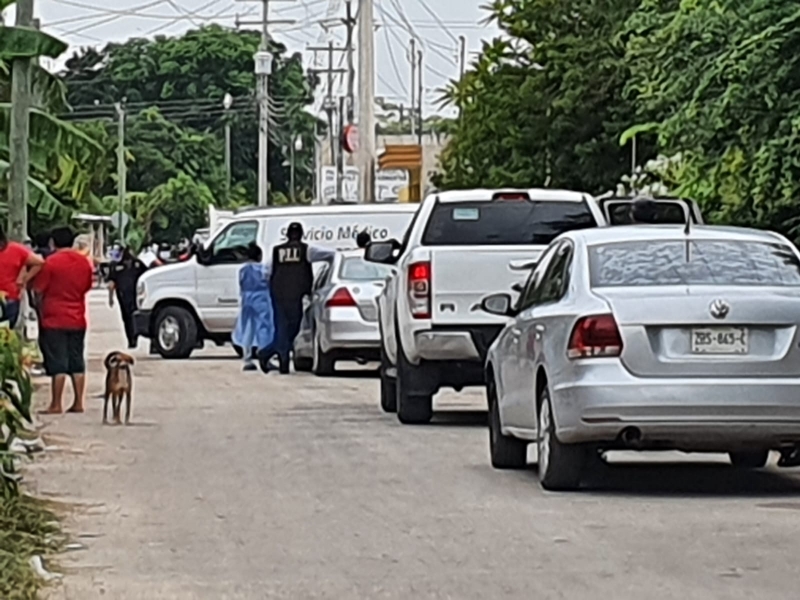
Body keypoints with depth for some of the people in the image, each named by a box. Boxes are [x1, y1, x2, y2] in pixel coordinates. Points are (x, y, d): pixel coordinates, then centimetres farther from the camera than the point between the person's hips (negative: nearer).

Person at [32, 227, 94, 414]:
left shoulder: (51, 262, -13)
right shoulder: (84, 262, 5)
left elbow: (38, 288, -10)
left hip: (55, 320, -5)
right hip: (77, 320, 5)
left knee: (57, 364, -4)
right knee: (77, 362, 10)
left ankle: (56, 404, -3)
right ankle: (78, 402, 10)